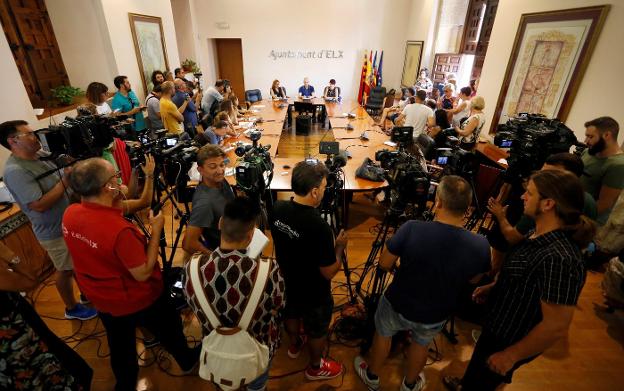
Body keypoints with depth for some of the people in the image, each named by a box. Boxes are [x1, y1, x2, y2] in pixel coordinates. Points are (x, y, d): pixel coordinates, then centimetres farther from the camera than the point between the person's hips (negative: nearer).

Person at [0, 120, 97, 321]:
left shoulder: (41, 157, 1)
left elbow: (59, 182, 12)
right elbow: (39, 205, -28)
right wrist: (65, 180, -25)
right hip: (55, 232, -7)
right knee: (66, 270, 12)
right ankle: (71, 308, 33)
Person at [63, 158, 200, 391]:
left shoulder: (70, 214, -15)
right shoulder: (119, 229, -38)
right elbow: (143, 273, -27)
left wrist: (116, 201, -4)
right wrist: (156, 230, -24)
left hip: (102, 299, 6)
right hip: (137, 300, -6)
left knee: (119, 345, 30)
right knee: (170, 331, 24)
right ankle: (187, 360, 52)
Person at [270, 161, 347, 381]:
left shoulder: (277, 209, -18)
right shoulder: (319, 227, -38)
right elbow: (329, 273, -26)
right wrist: (339, 247, -10)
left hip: (286, 282, 6)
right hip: (314, 293, -6)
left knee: (291, 313, 33)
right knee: (317, 330, 23)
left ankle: (295, 345, 62)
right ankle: (315, 368, 50)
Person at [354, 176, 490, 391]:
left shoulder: (412, 229, -32)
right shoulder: (480, 246, -24)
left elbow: (384, 264, -17)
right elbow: (474, 280, -3)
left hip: (397, 304, -2)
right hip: (435, 316, 2)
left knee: (383, 333, 28)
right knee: (421, 343, 32)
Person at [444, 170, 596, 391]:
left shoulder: (559, 257, -37)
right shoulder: (542, 235, -7)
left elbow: (556, 327, -31)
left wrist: (510, 355, -21)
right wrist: (493, 287, 6)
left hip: (510, 339, -8)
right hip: (499, 325, 8)